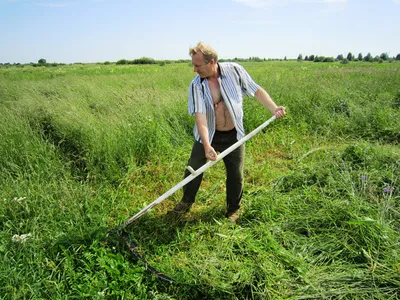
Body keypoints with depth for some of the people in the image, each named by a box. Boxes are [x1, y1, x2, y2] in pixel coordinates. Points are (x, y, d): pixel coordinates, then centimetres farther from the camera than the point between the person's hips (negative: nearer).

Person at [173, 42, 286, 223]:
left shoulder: (234, 70, -12)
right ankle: (187, 201, 35)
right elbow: (199, 115, -24)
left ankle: (233, 209, 34)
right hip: (207, 135, 0)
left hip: (233, 135, 0)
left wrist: (274, 108, -18)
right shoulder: (196, 85, -15)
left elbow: (256, 90, -4)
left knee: (236, 175, 9)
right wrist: (207, 145, -35)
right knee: (193, 169, 9)